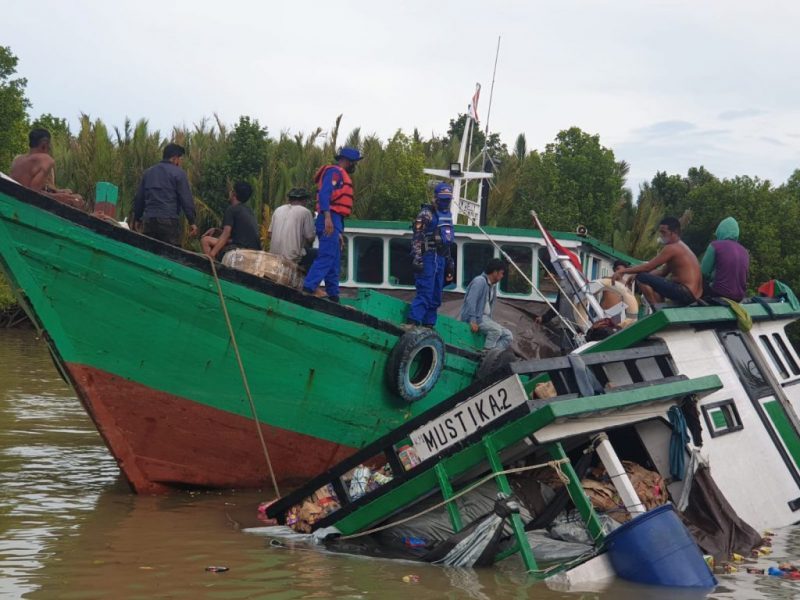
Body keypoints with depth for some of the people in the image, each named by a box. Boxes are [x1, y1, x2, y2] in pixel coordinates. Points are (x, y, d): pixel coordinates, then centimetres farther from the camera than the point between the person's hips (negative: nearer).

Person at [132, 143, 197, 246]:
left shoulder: (148, 172, 17)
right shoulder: (178, 173, -2)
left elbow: (139, 198, 21)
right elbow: (186, 199, -7)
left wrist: (137, 219, 29)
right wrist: (192, 222, -4)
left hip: (148, 220, 6)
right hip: (168, 220, -6)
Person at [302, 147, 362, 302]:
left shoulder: (341, 175, 27)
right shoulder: (334, 171, -3)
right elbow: (324, 193, -17)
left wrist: (339, 231, 23)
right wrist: (327, 217, -29)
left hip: (335, 221, 10)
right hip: (330, 219, -10)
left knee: (334, 262, 10)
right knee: (326, 257, -18)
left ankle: (333, 296, 12)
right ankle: (307, 289, -26)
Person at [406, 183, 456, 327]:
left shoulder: (447, 215, 19)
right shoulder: (426, 214, -7)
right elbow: (417, 239, -15)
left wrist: (450, 262, 24)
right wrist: (417, 259, -23)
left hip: (440, 259, 8)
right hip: (428, 259, -8)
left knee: (436, 296, 9)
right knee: (425, 293, -15)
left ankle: (429, 324, 14)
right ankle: (412, 323, -17)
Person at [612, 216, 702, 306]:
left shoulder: (672, 248, -12)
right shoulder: (680, 247, 19)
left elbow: (648, 267, -12)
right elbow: (662, 272, 19)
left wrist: (624, 271, -3)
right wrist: (633, 274, 10)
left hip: (686, 294, -11)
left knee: (641, 278, -11)